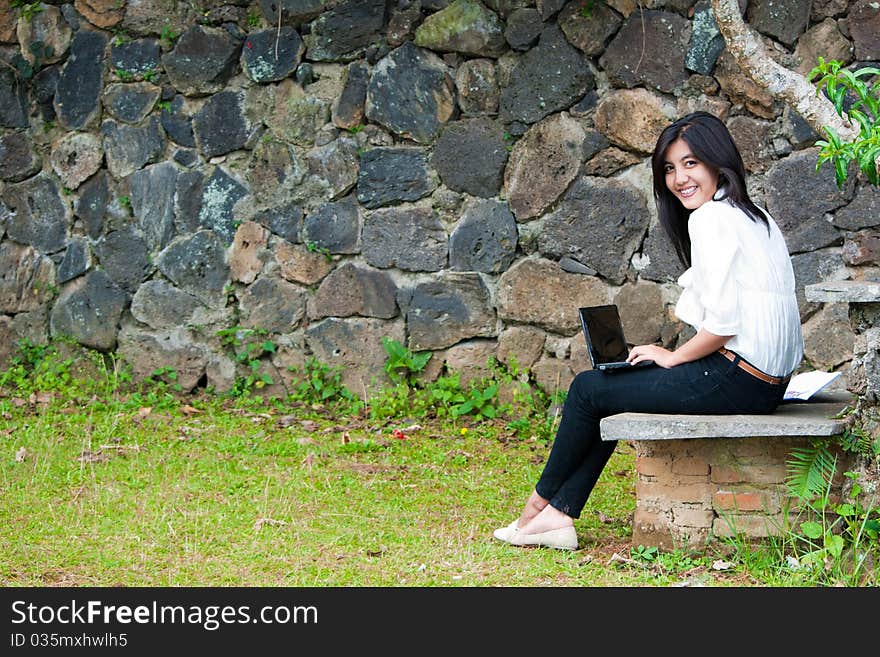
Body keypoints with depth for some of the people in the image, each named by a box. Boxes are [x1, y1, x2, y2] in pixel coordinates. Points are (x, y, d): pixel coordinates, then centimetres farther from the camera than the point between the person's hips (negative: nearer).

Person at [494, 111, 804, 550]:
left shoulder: (710, 217, -14)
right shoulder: (756, 218, 17)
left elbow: (722, 323, -20)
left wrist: (673, 358, -4)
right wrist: (674, 355, 12)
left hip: (735, 382, -10)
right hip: (766, 380, 10)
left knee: (589, 389, 4)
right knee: (611, 389, 18)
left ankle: (541, 501, 22)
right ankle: (559, 515, 14)